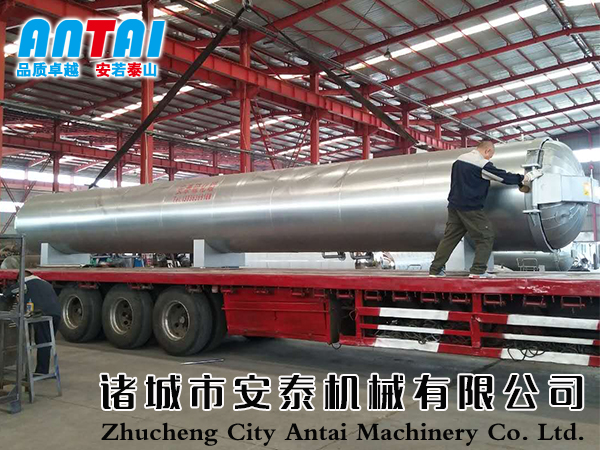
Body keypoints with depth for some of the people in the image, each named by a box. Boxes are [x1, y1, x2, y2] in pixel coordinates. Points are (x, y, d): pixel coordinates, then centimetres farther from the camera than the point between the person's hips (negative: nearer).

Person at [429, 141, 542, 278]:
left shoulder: (459, 159, 12)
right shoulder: (482, 164, -12)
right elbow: (502, 176, -7)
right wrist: (524, 178, 3)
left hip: (454, 205, 8)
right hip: (470, 208, -8)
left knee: (449, 237, 11)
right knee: (486, 237, 3)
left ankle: (435, 270, 10)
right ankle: (478, 271, -2)